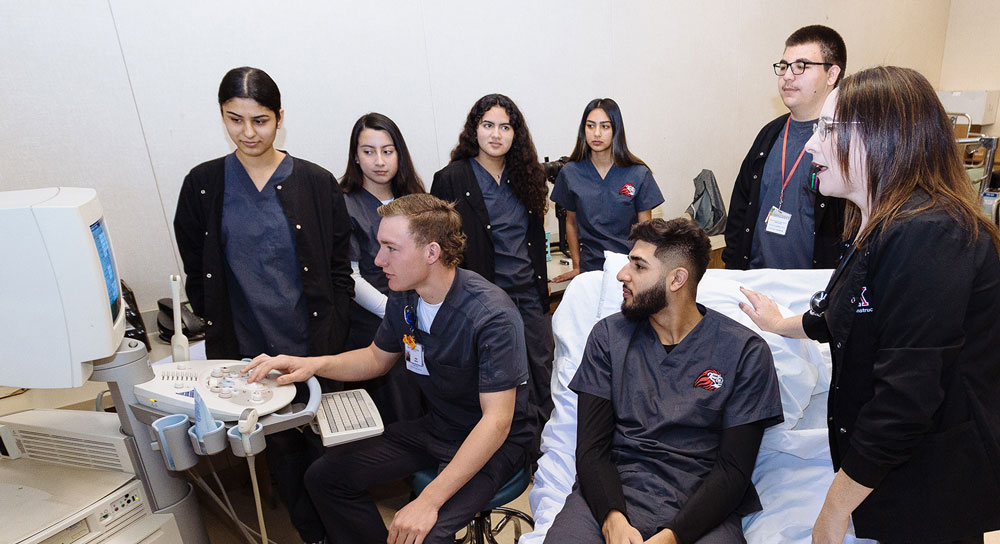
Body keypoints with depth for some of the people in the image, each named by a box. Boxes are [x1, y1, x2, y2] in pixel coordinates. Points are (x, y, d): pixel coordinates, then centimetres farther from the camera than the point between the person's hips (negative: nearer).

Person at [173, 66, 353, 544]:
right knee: (282, 446, 13)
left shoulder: (316, 182, -2)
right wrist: (218, 333, 1)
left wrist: (333, 337, -6)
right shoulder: (203, 185, 2)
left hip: (315, 345, -1)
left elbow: (339, 268, 1)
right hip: (248, 349, 1)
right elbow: (197, 274, 8)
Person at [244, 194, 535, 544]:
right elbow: (378, 358, 13)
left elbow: (497, 421, -29)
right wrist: (314, 364, -6)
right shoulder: (404, 298, -5)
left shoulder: (491, 315, -28)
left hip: (495, 442, -7)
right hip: (434, 427, 7)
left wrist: (429, 501, -33)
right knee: (325, 476, 3)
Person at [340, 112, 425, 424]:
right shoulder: (345, 205, -7)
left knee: (428, 412, 9)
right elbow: (350, 279, -10)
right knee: (395, 423, 0)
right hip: (372, 326, -5)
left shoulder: (411, 198, 11)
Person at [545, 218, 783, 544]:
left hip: (699, 506, -1)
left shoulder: (745, 352, 0)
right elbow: (592, 447, 1)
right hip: (613, 495, 1)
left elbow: (733, 468, -4)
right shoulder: (608, 336, 6)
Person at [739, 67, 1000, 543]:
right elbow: (842, 315, 21)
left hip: (933, 499, -8)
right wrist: (779, 324, 37)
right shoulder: (880, 227, 5)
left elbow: (906, 399, -29)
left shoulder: (928, 238, -26)